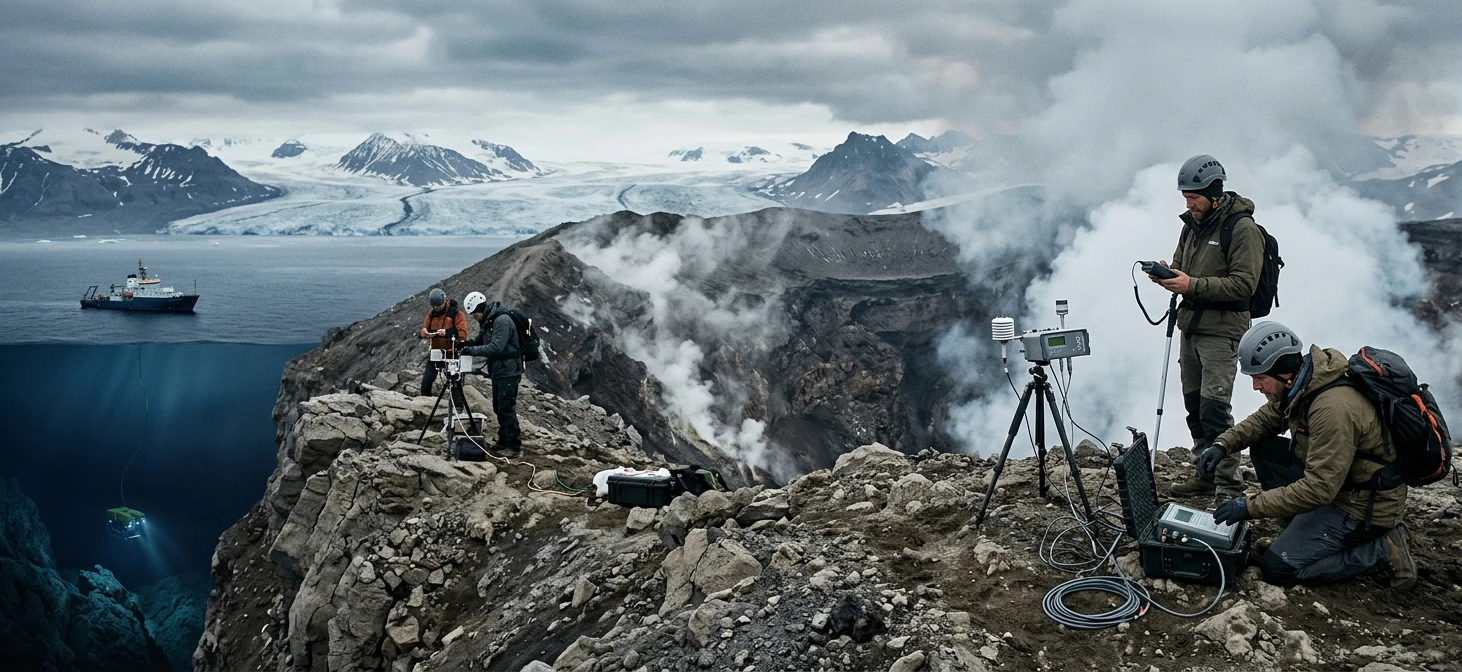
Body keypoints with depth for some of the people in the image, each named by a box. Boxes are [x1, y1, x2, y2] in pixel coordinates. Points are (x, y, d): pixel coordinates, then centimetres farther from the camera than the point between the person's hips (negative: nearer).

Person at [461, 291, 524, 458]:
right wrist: (466, 343, 0)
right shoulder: (487, 321, 12)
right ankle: (504, 442, 24)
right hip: (498, 371, 10)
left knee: (507, 408, -8)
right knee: (499, 408, 14)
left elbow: (495, 347, -27)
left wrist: (471, 350, -23)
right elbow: (481, 339, 21)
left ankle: (515, 446, -4)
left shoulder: (502, 321, -20)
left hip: (508, 372, -10)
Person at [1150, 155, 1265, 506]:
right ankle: (1207, 474, 22)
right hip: (1191, 325, 8)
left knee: (1214, 407, -13)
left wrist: (1193, 285, -22)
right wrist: (1168, 274, -2)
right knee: (1194, 404, 11)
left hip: (1222, 330, -8)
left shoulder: (1243, 229, -11)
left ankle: (1229, 486, -6)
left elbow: (1243, 284, -17)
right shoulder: (1192, 224, 13)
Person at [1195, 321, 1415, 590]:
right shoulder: (1301, 384, -5)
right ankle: (1303, 530, 9)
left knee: (1277, 569, -13)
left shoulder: (1334, 408, -32)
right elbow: (1265, 419, 11)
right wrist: (1223, 444, -6)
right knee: (1263, 448, 6)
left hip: (1365, 505, -9)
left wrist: (1250, 507, -27)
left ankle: (1382, 549, -4)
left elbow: (1319, 488, -32)